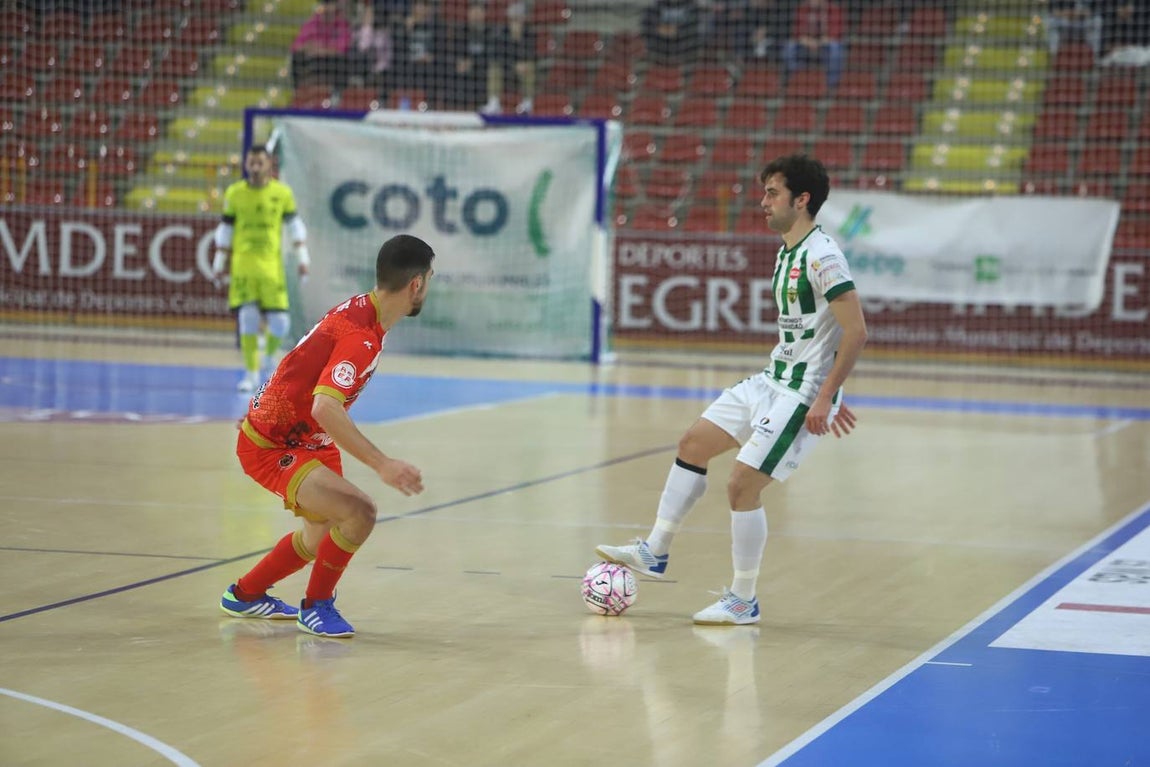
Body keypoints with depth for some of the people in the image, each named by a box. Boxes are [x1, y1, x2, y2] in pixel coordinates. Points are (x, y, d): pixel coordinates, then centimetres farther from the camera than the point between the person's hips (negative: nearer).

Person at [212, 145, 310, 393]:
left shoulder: (282, 193, 3)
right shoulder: (234, 194, 4)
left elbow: (295, 225, 12)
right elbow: (225, 230, 10)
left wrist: (302, 258, 6)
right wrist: (219, 264, 9)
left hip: (272, 265, 0)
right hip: (242, 264, 0)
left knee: (279, 321, -5)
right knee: (247, 318, -7)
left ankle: (271, 351, 29)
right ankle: (251, 373, 4)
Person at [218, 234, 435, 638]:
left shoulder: (360, 310, 0)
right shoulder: (360, 337, -29)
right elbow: (324, 408, -41)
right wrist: (382, 465, -43)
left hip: (309, 440, 10)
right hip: (271, 448, -10)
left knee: (320, 535, 26)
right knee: (359, 513, -26)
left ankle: (245, 595, 49)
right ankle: (317, 605, -2)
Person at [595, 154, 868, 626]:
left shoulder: (821, 256, -19)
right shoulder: (787, 253, 12)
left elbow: (855, 331, -23)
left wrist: (825, 397, -24)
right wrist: (828, 393, 21)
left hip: (802, 393, -10)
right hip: (772, 380, 10)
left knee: (742, 485, -10)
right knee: (693, 444, 12)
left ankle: (743, 602, 4)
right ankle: (655, 552, 23)